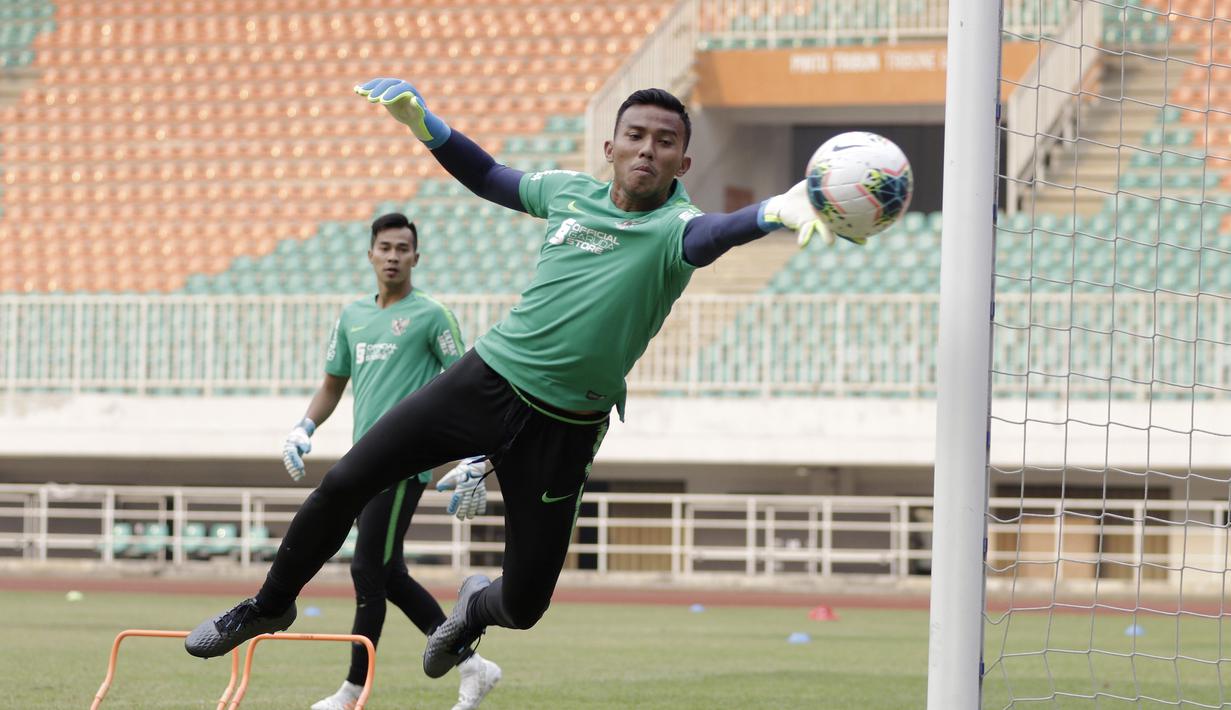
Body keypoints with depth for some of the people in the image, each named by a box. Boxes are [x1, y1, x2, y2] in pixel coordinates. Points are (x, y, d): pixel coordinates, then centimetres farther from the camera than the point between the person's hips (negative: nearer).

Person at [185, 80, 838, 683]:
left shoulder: (673, 227, -14)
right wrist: (425, 124, 9)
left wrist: (775, 211, -62)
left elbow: (712, 235, -39)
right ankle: (271, 604, 25)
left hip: (563, 427, -3)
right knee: (344, 484, -2)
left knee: (524, 606, 0)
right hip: (489, 376, 3)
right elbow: (489, 179, 22)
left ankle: (478, 606, 40)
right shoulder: (570, 192, 2)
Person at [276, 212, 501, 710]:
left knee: (367, 571, -10)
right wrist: (302, 430, 9)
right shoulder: (353, 316, 16)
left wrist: (471, 462, -13)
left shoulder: (430, 315, -3)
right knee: (390, 576, 8)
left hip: (404, 460, -8)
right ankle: (471, 667, 16)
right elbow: (333, 384, 25)